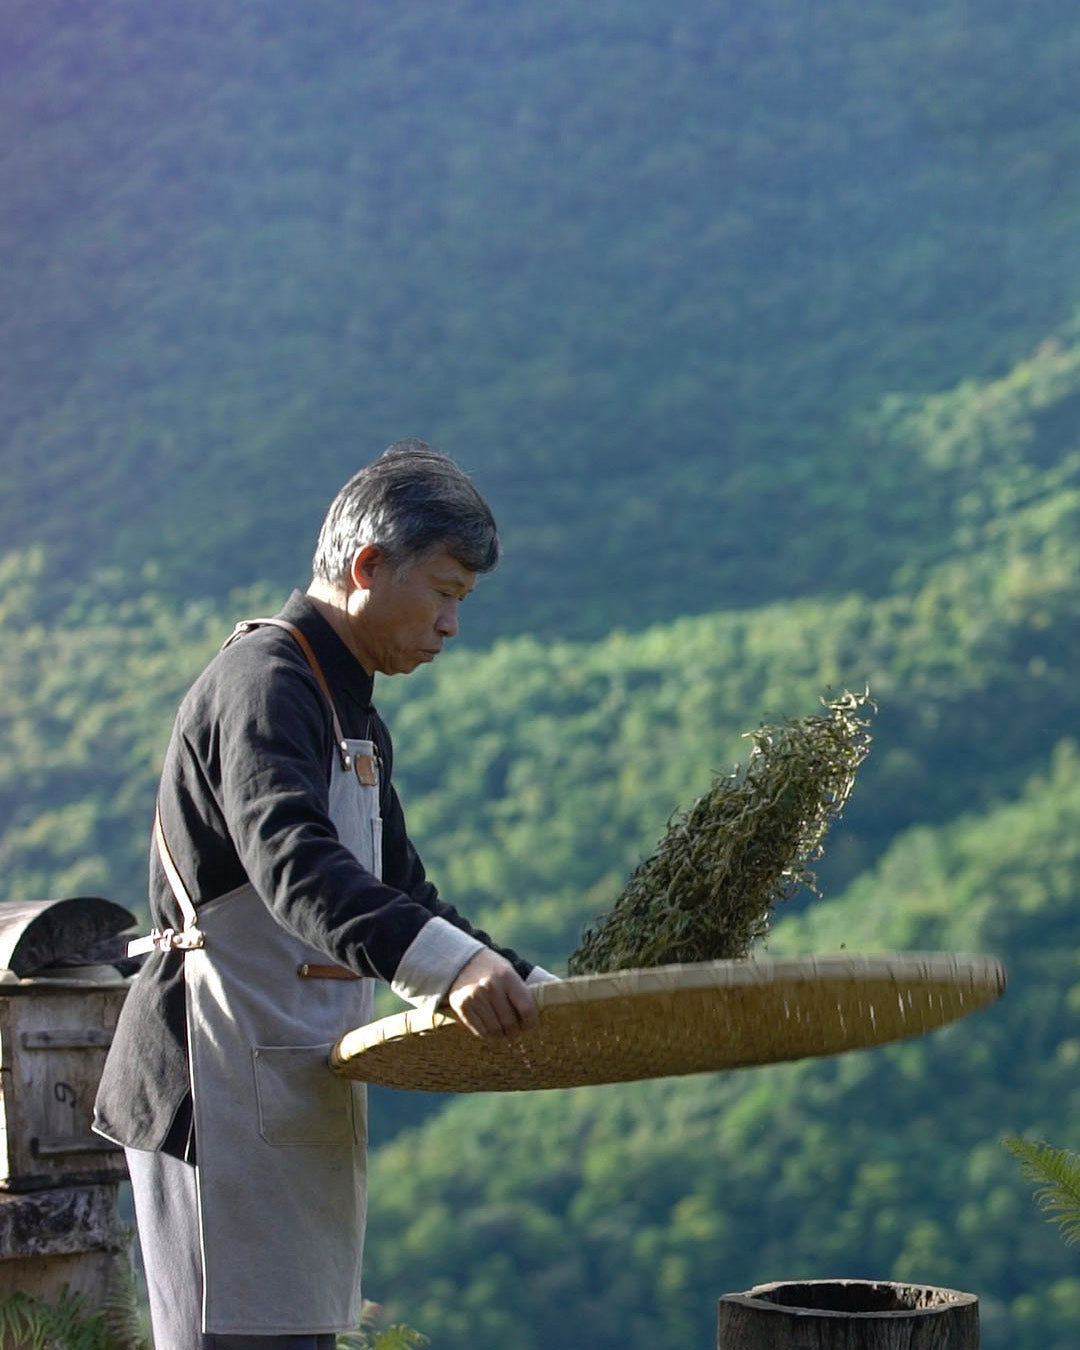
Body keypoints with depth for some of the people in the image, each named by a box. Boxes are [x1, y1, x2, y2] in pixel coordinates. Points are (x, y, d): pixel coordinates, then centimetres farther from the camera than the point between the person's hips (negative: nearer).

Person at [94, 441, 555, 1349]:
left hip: (294, 1095, 10)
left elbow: (397, 893, 26)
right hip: (219, 1089, -10)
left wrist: (533, 991, 14)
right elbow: (293, 863, -32)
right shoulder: (264, 681, -15)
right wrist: (447, 965, -46)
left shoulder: (352, 717, 19)